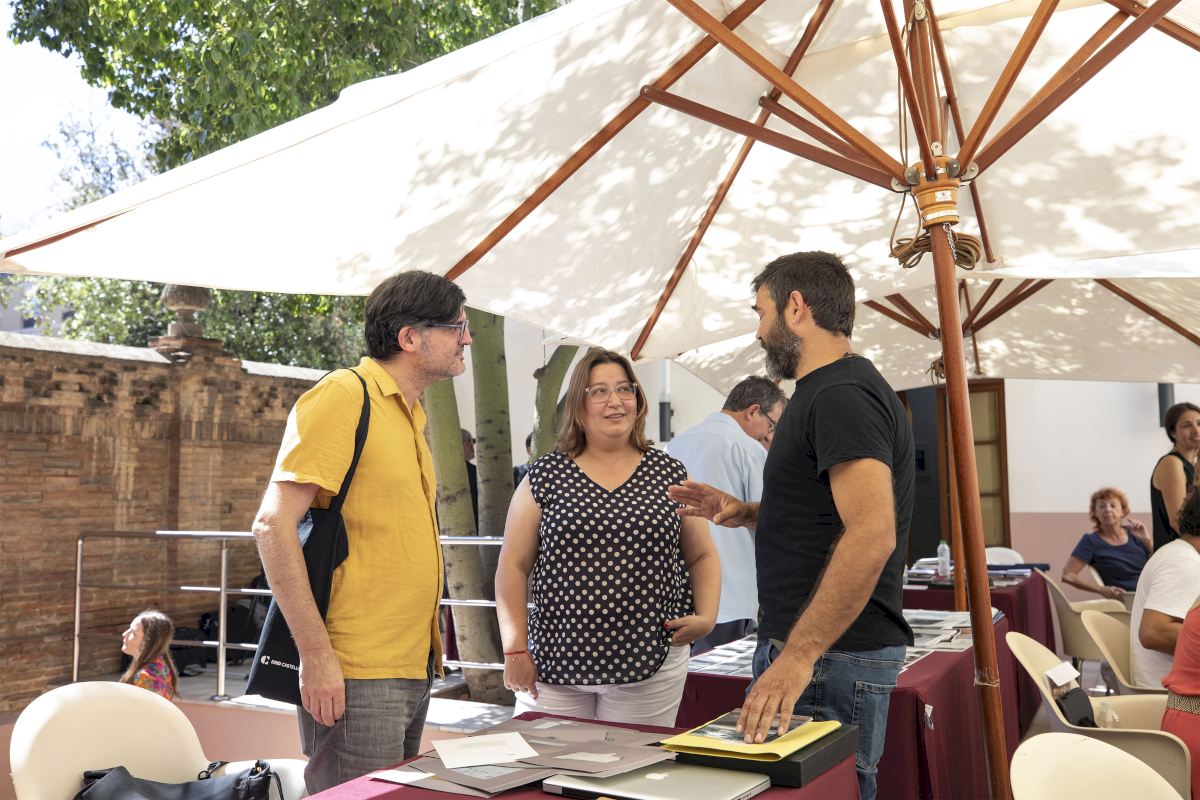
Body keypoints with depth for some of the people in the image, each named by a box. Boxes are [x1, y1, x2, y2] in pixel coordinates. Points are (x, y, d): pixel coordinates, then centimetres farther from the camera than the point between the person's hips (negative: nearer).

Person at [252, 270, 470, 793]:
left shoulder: (413, 416, 15)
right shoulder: (343, 396, -11)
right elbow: (273, 524, -17)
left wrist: (424, 648, 17)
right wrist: (317, 656, -20)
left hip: (414, 670, 9)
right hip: (356, 675, -9)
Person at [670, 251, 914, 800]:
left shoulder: (843, 396, -15)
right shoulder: (829, 391, 18)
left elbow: (872, 534, -27)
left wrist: (797, 657, -29)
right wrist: (745, 514, 11)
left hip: (832, 658, -10)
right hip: (801, 648, 10)